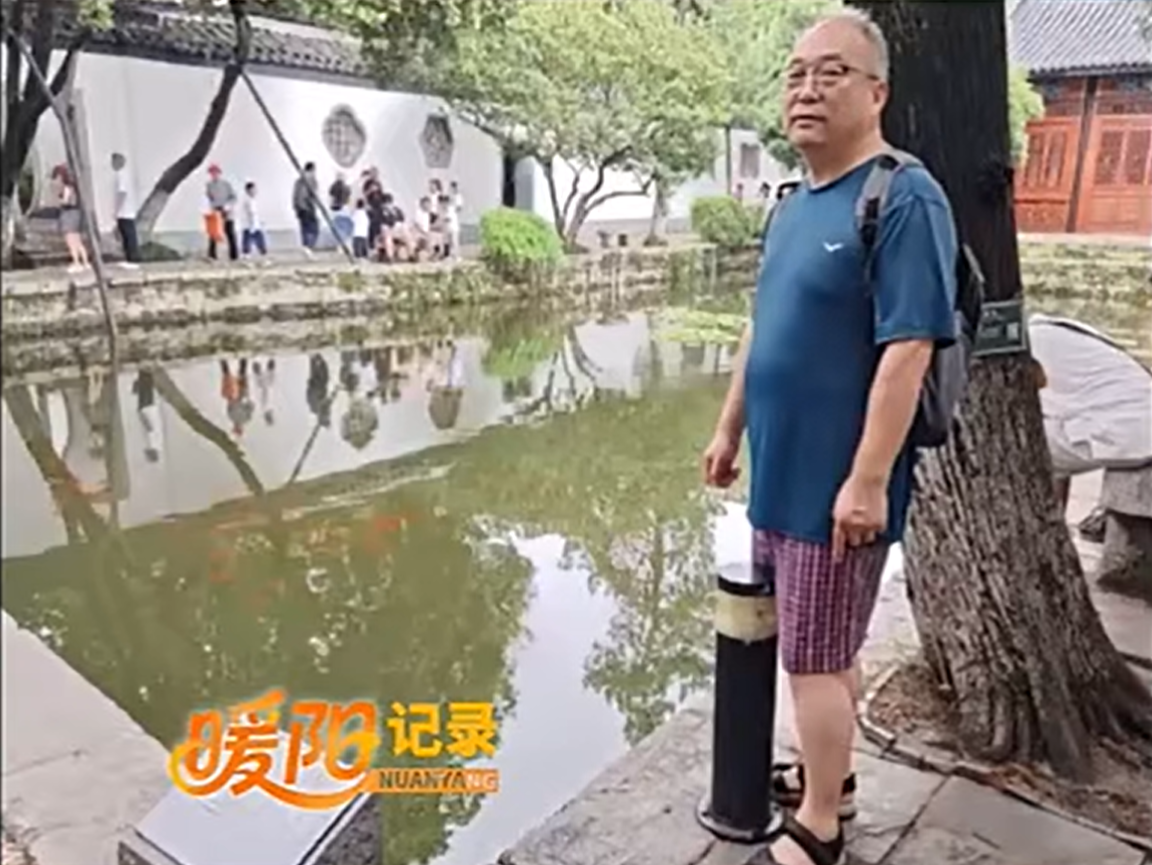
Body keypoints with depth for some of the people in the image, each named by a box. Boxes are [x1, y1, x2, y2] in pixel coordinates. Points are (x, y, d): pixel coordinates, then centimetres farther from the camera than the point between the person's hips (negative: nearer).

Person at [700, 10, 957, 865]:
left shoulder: (903, 199, -16)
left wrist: (868, 479, -24)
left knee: (816, 656, 3)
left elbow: (908, 349, -22)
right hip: (783, 472, 8)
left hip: (836, 484, -8)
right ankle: (828, 775, 40)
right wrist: (730, 428, 18)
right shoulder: (794, 207, 11)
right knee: (822, 643, 21)